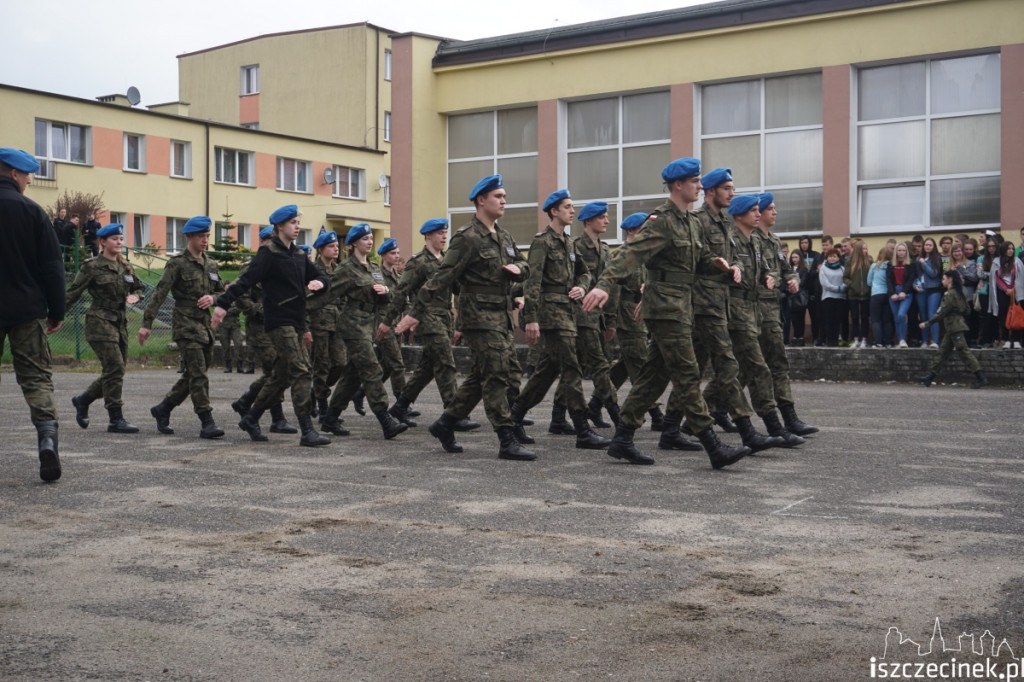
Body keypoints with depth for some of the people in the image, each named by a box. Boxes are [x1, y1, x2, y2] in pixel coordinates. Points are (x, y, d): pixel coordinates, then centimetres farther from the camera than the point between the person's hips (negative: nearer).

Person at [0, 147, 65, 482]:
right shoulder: (32, 210, -4)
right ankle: (47, 437, -13)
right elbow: (52, 266, -4)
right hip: (27, 310, -1)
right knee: (37, 376, 4)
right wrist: (57, 311, 3)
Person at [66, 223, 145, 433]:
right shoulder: (92, 266, -5)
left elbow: (140, 287, 24)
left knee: (114, 372, 8)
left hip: (120, 323, 7)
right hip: (100, 322, -7)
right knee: (115, 369, -12)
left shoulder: (125, 266, 13)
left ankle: (82, 400, 29)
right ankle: (116, 420, -6)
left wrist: (134, 296, 1)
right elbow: (73, 293, -6)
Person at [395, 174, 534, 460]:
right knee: (496, 377, -9)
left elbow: (524, 265, 26)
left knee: (481, 376, 12)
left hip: (502, 316, 9)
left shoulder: (503, 236, 15)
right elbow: (442, 277, -15)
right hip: (479, 316, -9)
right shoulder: (467, 237, -11)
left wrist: (518, 269, 0)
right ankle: (507, 441, -6)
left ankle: (445, 424, 24)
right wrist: (417, 312, -18)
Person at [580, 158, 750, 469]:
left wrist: (718, 263, 2)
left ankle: (622, 439, 15)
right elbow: (631, 252, -23)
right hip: (665, 306, -10)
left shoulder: (690, 222, 17)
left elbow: (700, 259, 26)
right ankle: (714, 448, -6)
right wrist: (604, 284, -36)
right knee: (687, 376, -8)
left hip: (681, 308, 10)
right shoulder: (662, 220, -12)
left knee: (655, 375, 10)